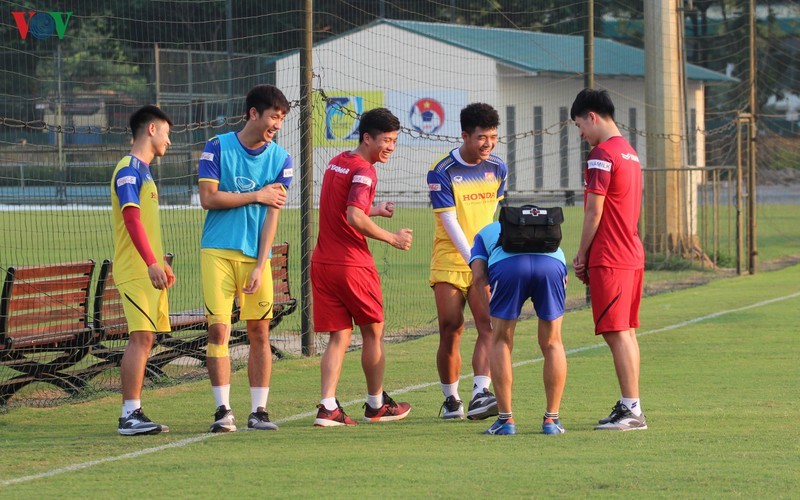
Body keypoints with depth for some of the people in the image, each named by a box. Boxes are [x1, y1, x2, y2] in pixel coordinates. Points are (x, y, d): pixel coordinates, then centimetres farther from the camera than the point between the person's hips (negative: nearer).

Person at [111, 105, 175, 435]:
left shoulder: (142, 170, 21)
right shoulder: (129, 169, -10)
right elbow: (132, 217, -20)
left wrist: (160, 263, 30)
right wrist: (152, 263, -26)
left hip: (147, 270, 10)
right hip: (135, 270, -10)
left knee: (144, 339, 7)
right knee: (141, 337, -14)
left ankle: (132, 414, 9)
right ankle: (130, 415, -16)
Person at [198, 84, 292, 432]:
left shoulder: (280, 158, 5)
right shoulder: (217, 148, 0)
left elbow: (272, 213, 0)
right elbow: (208, 198, -6)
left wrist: (259, 266, -7)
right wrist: (257, 196, -4)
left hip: (257, 254, 2)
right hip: (218, 251, -2)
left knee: (259, 331, 0)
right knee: (218, 329, -7)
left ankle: (259, 411, 4)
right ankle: (223, 410, -3)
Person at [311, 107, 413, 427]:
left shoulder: (336, 163, 14)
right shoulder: (364, 170, -14)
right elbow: (354, 218, -25)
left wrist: (374, 210, 22)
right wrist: (392, 238, -15)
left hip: (323, 262, 7)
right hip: (353, 265, -7)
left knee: (338, 337, 6)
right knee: (373, 332, 10)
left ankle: (327, 408, -7)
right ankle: (376, 405, 21)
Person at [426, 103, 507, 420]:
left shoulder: (497, 168, 7)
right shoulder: (442, 172, -8)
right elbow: (449, 222, -13)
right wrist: (474, 259, -20)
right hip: (449, 262, -3)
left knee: (489, 325, -15)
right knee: (450, 331, -3)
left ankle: (480, 395, -24)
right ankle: (451, 400, 11)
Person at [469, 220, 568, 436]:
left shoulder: (485, 233, 37)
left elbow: (478, 278, 17)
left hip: (507, 265, -2)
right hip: (552, 263, 2)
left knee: (501, 343, 16)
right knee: (552, 344, 18)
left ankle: (505, 420, 12)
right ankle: (551, 420, 18)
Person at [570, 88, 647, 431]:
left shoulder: (602, 155, -13)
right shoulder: (629, 152, 16)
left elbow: (594, 212, -14)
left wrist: (582, 255, -4)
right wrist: (588, 255, 17)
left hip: (609, 260, -9)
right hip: (632, 254, 9)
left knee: (617, 333, -8)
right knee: (626, 332, 12)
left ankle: (631, 410, -10)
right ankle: (630, 407, 14)